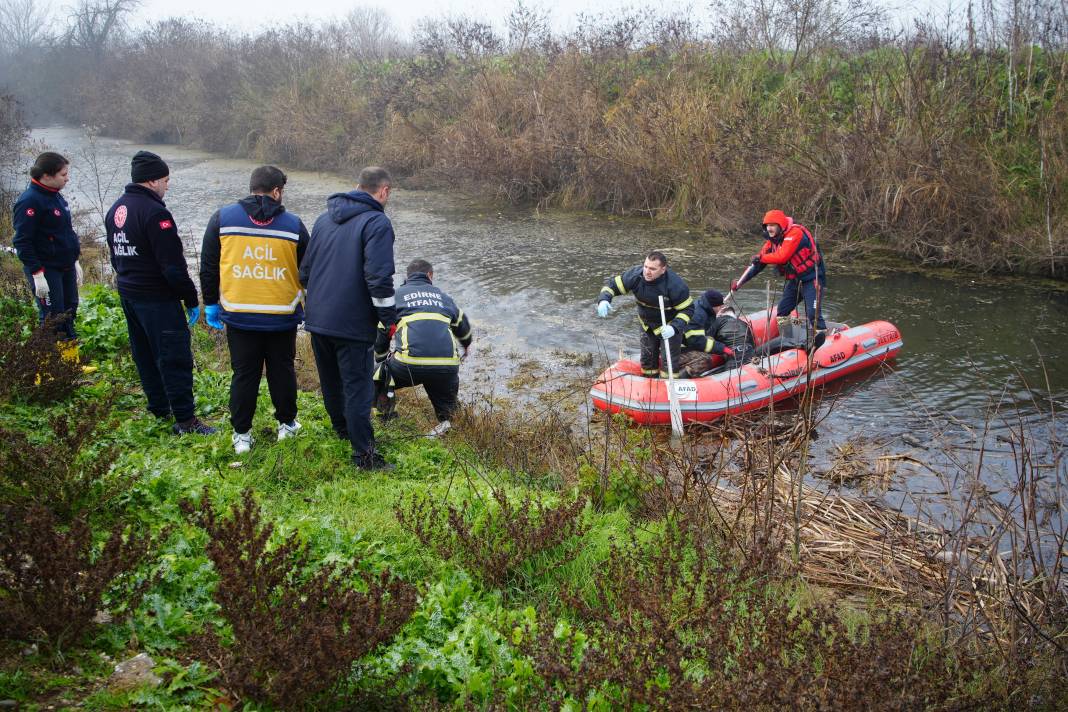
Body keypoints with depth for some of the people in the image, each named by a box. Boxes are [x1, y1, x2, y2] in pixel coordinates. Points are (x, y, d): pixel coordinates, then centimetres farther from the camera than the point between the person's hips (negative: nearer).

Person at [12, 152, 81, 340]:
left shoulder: (56, 195, 10)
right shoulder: (30, 201, -17)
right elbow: (22, 242, -19)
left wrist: (75, 260, 21)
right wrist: (37, 273, -22)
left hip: (66, 267, 9)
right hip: (46, 270, -9)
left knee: (69, 313, 14)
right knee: (53, 319, -7)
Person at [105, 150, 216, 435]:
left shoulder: (116, 210, 9)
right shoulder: (155, 213, -20)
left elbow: (115, 255, 17)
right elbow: (173, 265, -21)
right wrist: (191, 300, -13)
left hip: (128, 294, 9)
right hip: (158, 299, -9)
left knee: (144, 354, 17)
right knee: (175, 358, -5)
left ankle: (158, 407, 29)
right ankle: (185, 420, -2)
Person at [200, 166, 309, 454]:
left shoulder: (222, 218, -2)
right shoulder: (293, 224, -1)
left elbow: (208, 267, 3)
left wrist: (211, 303, 14)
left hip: (239, 316, 0)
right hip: (282, 317, 0)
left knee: (244, 374, 9)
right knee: (282, 370, 16)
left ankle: (241, 434, 16)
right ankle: (287, 424, 29)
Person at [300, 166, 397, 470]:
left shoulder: (324, 219, 13)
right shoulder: (377, 222, -11)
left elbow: (305, 269, 18)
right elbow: (379, 277, -20)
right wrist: (390, 318, -11)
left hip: (317, 319, 7)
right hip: (353, 324, -7)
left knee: (331, 381, 22)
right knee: (358, 387, -2)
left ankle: (342, 428, 42)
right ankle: (364, 454, 2)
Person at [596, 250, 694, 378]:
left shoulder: (676, 285, -33)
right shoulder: (635, 274, -25)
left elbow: (687, 309, -23)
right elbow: (613, 284, -14)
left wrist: (674, 328, -39)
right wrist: (604, 299, -35)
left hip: (669, 327, -4)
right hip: (647, 324, 4)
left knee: (669, 362, 3)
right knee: (647, 358, 19)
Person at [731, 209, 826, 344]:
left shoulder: (795, 233, -21)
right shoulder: (772, 240, 5)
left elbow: (782, 257, -30)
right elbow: (757, 264, 6)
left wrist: (761, 258, -15)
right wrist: (740, 282, -1)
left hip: (812, 279, -9)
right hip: (794, 280, 9)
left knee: (813, 313, -20)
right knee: (782, 311, 13)